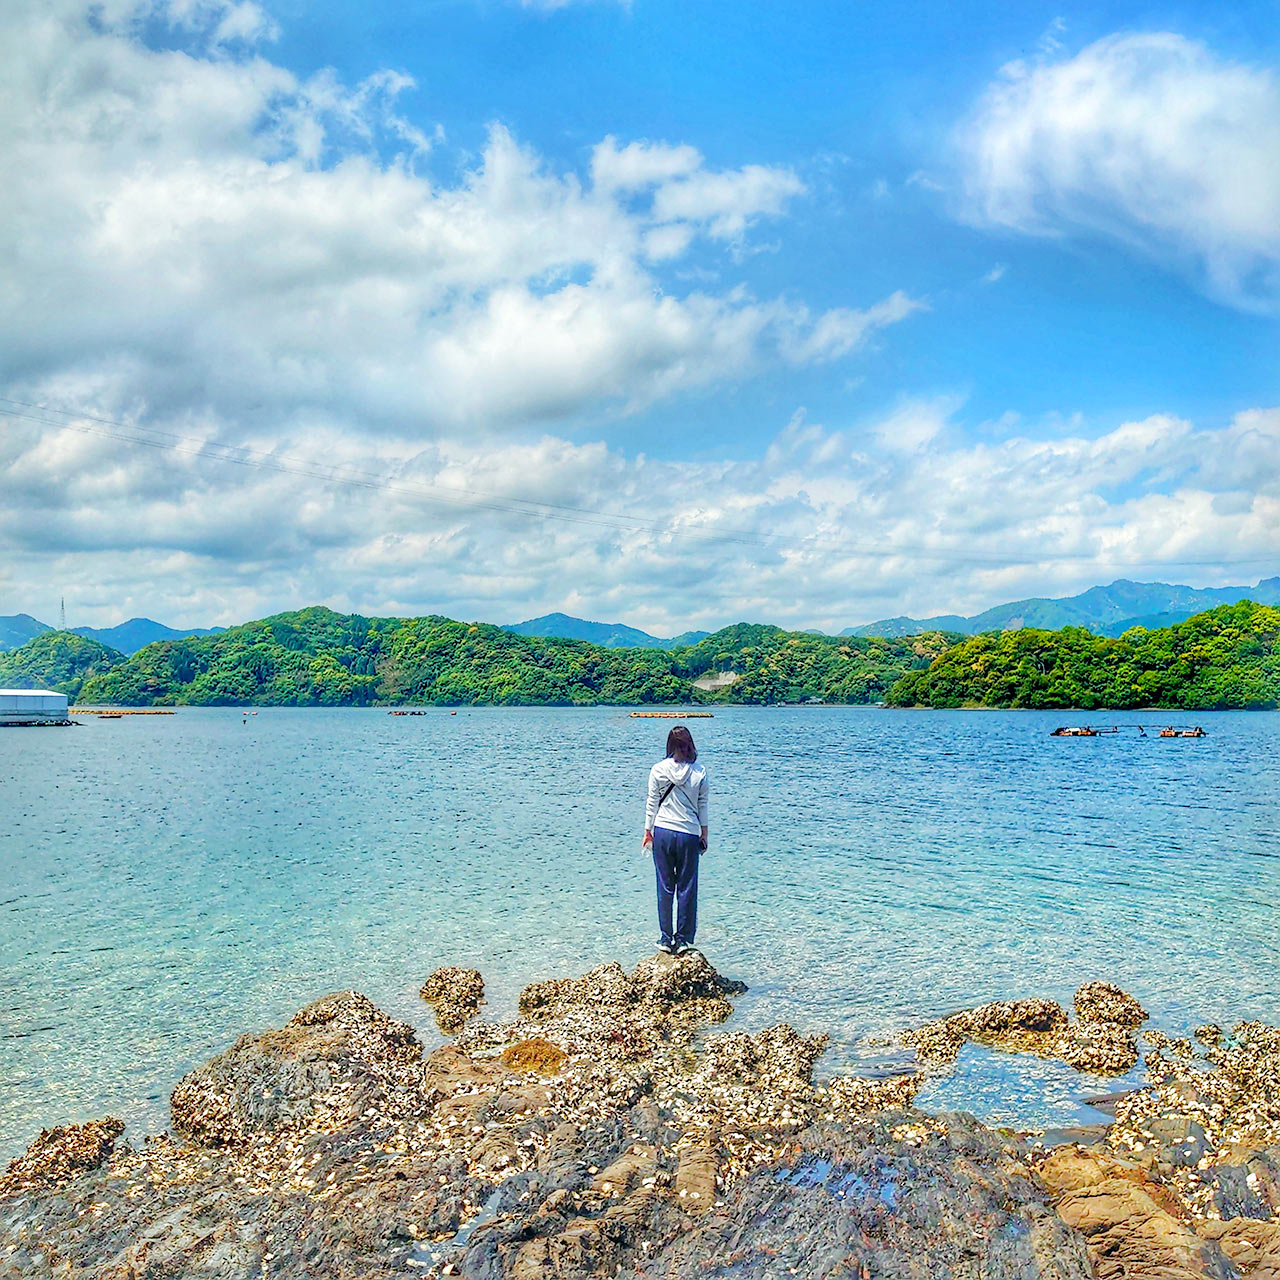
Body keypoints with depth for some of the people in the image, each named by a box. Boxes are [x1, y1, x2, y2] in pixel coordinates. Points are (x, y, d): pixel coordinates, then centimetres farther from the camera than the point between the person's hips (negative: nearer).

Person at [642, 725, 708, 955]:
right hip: (689, 834, 0)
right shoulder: (699, 772, -2)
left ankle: (666, 938, 13)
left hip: (663, 832, 0)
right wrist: (704, 835, 14)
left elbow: (652, 804, 1)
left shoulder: (658, 770, -4)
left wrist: (648, 831, 11)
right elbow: (703, 806, 4)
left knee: (665, 887, 8)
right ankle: (683, 939, 12)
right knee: (687, 888, 8)